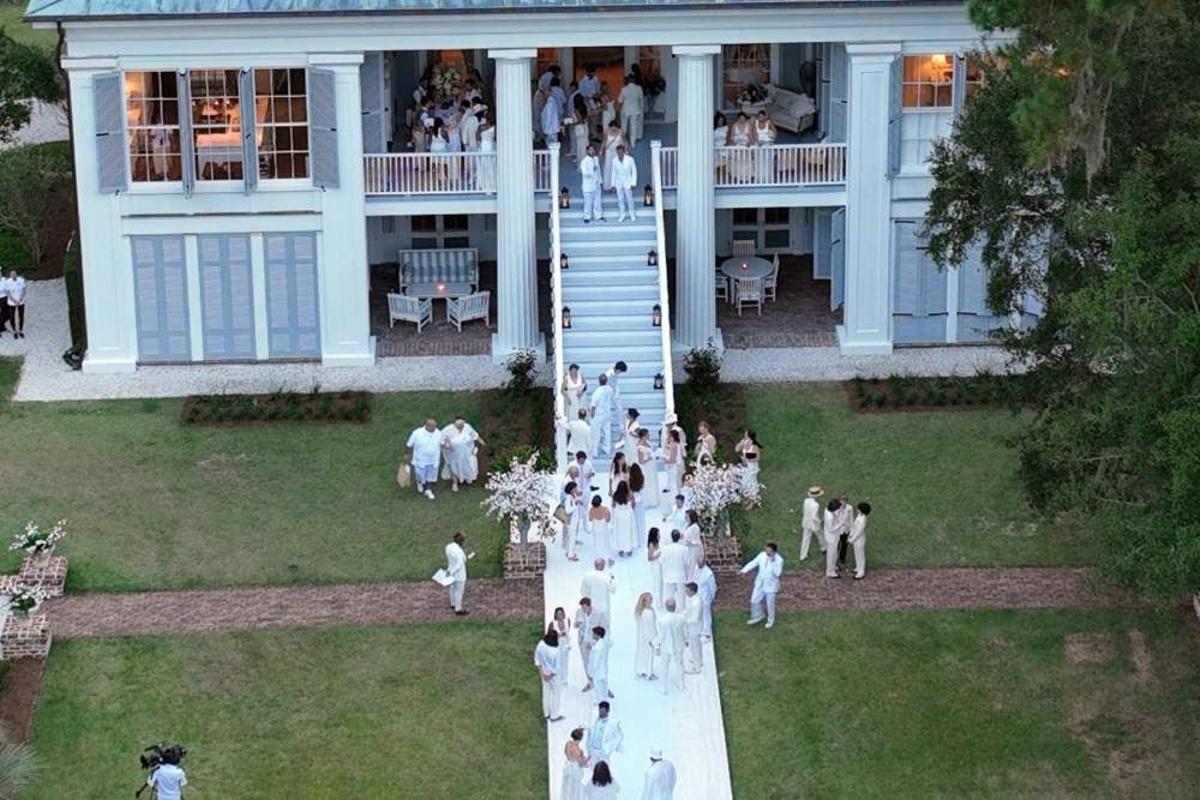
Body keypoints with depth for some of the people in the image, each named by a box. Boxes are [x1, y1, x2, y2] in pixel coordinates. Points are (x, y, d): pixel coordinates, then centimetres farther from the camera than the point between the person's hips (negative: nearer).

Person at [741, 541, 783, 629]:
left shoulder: (779, 560, -22)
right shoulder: (762, 555, -9)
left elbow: (777, 573, -26)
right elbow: (753, 563, -1)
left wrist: (773, 563, -36)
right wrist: (745, 570, -14)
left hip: (771, 585, -5)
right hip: (760, 583, 5)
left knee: (770, 603, 10)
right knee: (754, 601, 13)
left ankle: (771, 620, 35)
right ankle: (757, 617, 38)